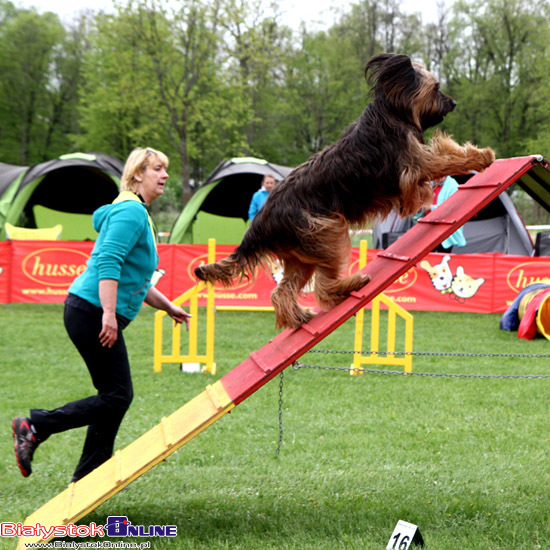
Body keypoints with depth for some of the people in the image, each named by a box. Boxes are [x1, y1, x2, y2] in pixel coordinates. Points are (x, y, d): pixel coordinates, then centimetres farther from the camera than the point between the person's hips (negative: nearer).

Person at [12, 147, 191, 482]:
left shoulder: (138, 213, 22)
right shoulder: (130, 211, -11)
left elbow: (136, 280, 29)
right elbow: (108, 263, -23)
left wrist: (170, 308, 28)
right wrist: (109, 313, -29)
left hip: (94, 314, 11)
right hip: (92, 313, -11)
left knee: (115, 395, 10)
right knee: (118, 396, -9)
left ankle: (86, 480, 15)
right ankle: (34, 427, -5)